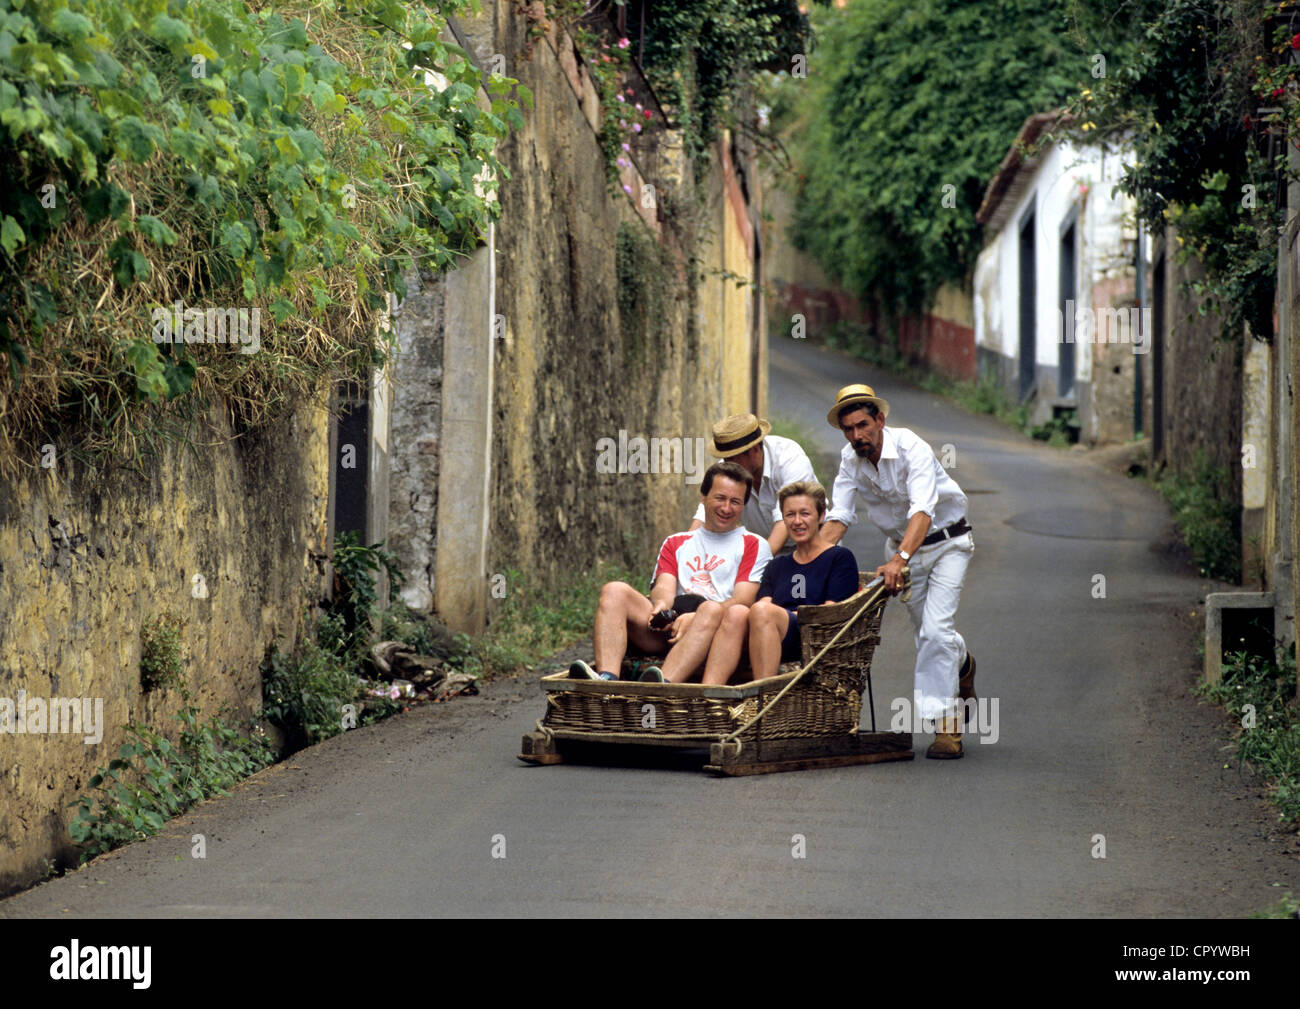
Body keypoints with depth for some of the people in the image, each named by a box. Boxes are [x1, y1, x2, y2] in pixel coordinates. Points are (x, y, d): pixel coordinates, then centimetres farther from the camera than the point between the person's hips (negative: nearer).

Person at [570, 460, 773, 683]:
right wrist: (661, 604, -15)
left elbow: (742, 602, 1)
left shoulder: (753, 545, 17)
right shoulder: (676, 543, 30)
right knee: (615, 591, -17)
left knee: (712, 609, -37)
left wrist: (694, 618, -18)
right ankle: (606, 679, -42)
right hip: (669, 627, 4)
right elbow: (664, 586, 12)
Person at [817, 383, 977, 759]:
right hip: (901, 546, 6)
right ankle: (962, 663, 49)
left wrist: (900, 559, -54)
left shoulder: (911, 447, -29)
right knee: (926, 630, 15)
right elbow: (838, 516, -15)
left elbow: (923, 510, -41)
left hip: (946, 542, -6)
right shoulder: (850, 460, -10)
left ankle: (947, 727, -14)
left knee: (935, 630, -18)